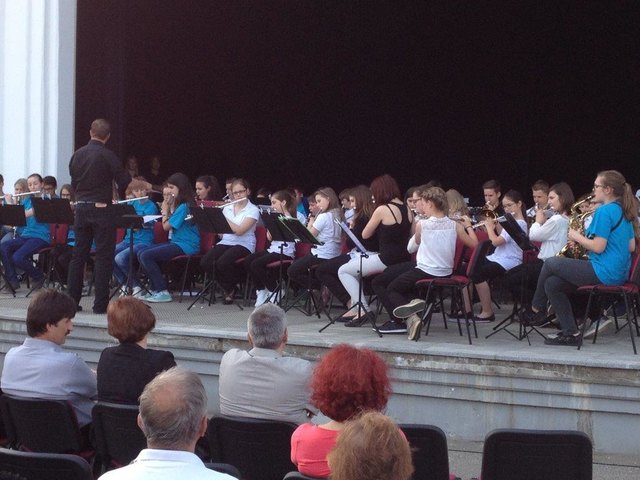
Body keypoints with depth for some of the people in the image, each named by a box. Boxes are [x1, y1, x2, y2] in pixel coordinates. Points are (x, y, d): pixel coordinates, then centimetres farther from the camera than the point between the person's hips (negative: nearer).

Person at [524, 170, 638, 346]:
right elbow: (631, 247, 17)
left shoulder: (604, 211, -14)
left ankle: (536, 310, 23)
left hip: (604, 273, -9)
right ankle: (570, 333, 6)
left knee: (550, 263, 6)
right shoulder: (624, 212, 14)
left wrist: (577, 237, -2)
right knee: (552, 284, 9)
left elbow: (598, 247, -20)